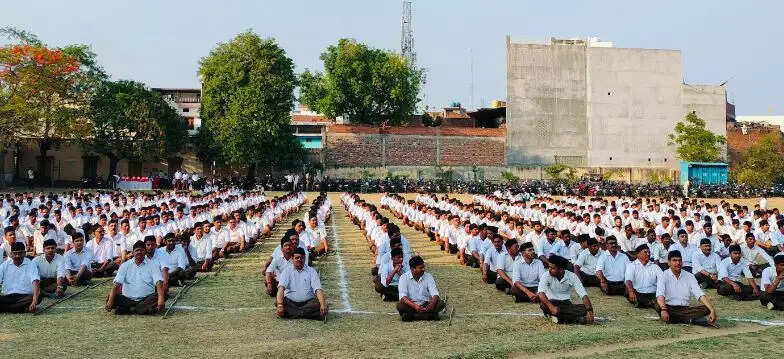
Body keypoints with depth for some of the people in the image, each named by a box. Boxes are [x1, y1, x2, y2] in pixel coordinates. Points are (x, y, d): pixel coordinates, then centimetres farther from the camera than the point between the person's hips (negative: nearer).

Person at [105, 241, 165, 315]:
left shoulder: (152, 265, 5)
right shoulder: (125, 265, 9)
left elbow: (159, 283, -9)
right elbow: (117, 283, -3)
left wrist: (161, 298, -28)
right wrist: (110, 300, -20)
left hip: (146, 299, -1)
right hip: (127, 299, 1)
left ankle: (127, 310, -27)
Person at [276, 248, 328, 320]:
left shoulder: (311, 271, 9)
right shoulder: (287, 271, 9)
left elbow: (318, 289, -4)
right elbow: (281, 287, -8)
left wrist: (323, 304, -24)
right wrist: (280, 304, -27)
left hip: (308, 302, 0)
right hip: (290, 302, 0)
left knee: (318, 304, -31)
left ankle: (291, 313, -27)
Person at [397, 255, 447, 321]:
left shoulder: (428, 276, 1)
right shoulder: (404, 278, -6)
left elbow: (434, 294, -8)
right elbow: (403, 296, -18)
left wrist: (432, 304, -32)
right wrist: (415, 306, -35)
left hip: (425, 306, 3)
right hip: (411, 306, -3)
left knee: (441, 303, -24)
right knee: (400, 305, -32)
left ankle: (411, 316, -27)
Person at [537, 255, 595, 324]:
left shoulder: (572, 276, -6)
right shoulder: (546, 275, -10)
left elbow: (583, 295, -12)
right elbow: (541, 293, -25)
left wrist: (589, 311, -28)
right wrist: (551, 307, -42)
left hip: (566, 304, 2)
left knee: (585, 308, -24)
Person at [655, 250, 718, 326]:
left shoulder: (689, 276, 9)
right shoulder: (663, 276, -2)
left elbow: (700, 295, -1)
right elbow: (660, 295, -20)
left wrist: (712, 310, -18)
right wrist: (663, 309, -40)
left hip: (685, 309, 3)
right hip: (669, 309, -3)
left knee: (706, 308, -20)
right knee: (658, 307, -36)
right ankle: (692, 319, -32)